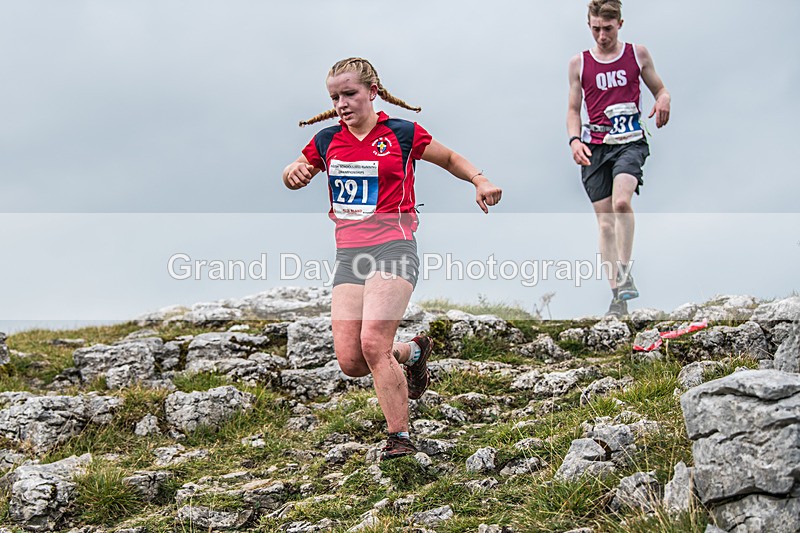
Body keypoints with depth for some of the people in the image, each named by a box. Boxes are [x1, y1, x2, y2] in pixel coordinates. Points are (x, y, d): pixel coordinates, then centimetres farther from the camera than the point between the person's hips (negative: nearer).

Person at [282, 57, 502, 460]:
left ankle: (400, 437, -5)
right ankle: (412, 352, 28)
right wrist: (294, 172, -1)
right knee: (349, 361, -4)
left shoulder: (402, 134, 0)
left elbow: (450, 159, 15)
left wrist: (480, 181, -4)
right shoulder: (326, 141, 10)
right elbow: (294, 178, 23)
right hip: (348, 256, 5)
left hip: (392, 247, -5)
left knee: (373, 343, -20)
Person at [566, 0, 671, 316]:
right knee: (605, 222, 0)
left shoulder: (637, 54, 7)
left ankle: (625, 274, -14)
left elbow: (659, 89, 15)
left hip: (629, 142, -2)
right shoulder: (579, 63, 9)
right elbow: (573, 110, 13)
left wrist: (664, 100, -9)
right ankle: (617, 296, 4)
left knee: (621, 202, -28)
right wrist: (575, 140, -5)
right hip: (594, 148, 2)